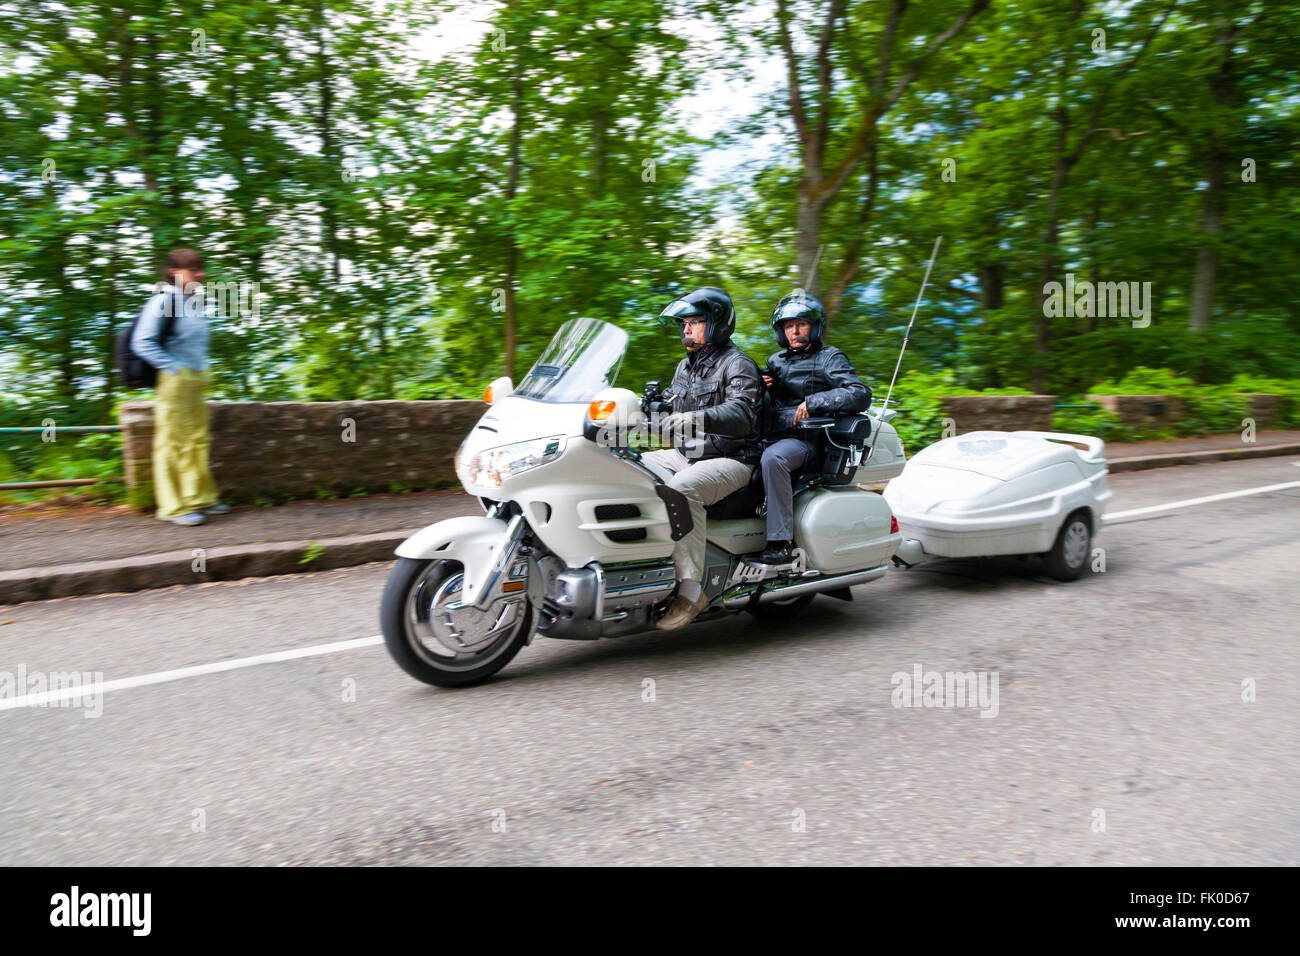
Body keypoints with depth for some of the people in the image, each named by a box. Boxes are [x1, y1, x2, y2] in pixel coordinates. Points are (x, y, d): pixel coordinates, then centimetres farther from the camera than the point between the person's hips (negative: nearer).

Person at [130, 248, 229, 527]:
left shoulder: (195, 302, 13)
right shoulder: (162, 302, -11)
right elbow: (141, 342, -17)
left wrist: (202, 368, 14)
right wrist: (172, 367, -17)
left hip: (196, 378, 8)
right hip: (175, 379, -8)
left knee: (198, 440, 14)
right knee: (173, 441, -3)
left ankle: (200, 498, 24)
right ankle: (173, 507, 2)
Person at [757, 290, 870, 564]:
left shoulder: (829, 358, 3)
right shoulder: (776, 361, 22)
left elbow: (861, 395, -12)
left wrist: (813, 402, -20)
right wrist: (763, 387, 6)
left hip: (803, 438, -7)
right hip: (770, 435, 7)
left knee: (772, 458, -36)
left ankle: (781, 539, -34)